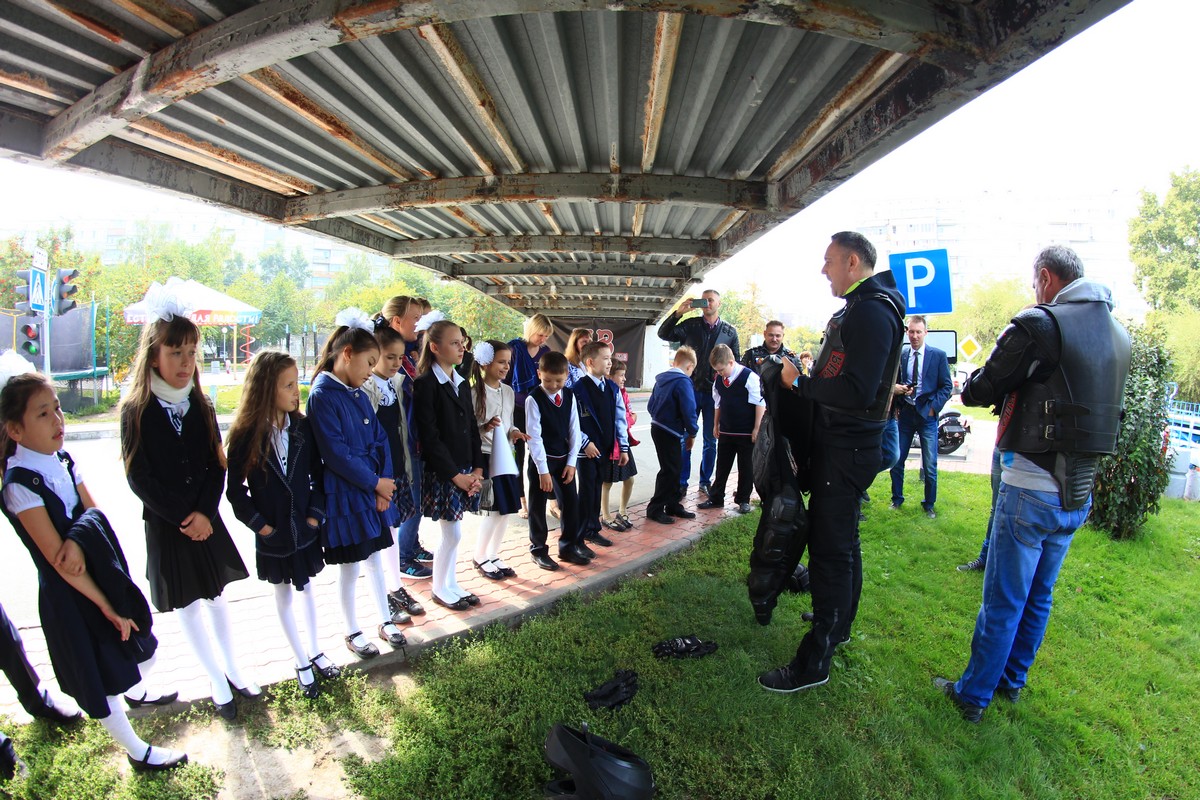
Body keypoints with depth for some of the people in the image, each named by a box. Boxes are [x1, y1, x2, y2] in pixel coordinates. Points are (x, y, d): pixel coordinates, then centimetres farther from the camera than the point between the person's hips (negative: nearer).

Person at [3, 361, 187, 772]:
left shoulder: (62, 459, -2)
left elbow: (96, 515, -2)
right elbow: (57, 559, -21)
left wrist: (78, 541, -25)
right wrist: (106, 606, -17)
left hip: (102, 575, 7)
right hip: (68, 592, -7)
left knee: (141, 647, 23)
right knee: (100, 679, 9)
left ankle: (137, 692, 55)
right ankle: (137, 752, 27)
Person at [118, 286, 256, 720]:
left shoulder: (200, 406, 0)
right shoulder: (136, 411, -11)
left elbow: (217, 466, -1)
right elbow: (139, 478, -13)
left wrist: (204, 512, -13)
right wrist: (184, 516, -15)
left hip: (206, 519, 3)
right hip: (165, 526, -3)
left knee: (217, 598, 15)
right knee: (187, 607, 10)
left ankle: (232, 671, 30)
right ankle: (218, 683, 24)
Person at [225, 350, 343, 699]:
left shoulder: (302, 428, -8)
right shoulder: (245, 435, -15)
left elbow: (318, 476, -2)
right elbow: (236, 490, -8)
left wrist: (315, 514, -9)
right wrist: (260, 525, -11)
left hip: (305, 528, 2)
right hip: (272, 534, -2)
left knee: (306, 589, 19)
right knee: (284, 596, 15)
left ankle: (314, 650, 36)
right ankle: (302, 661, 30)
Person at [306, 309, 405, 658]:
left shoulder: (358, 394, 8)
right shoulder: (322, 394, -16)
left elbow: (380, 439, 6)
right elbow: (335, 453, -21)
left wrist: (385, 482, -5)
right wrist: (376, 482, -14)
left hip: (373, 492, 7)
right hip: (344, 496, -7)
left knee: (375, 558, 17)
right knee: (349, 567, 8)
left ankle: (384, 621, 33)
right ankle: (352, 633, 27)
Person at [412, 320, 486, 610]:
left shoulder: (462, 383, 11)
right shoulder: (426, 384, -12)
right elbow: (430, 436, -16)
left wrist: (477, 469, 2)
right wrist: (455, 475, -16)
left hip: (465, 471, 7)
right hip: (442, 473, -6)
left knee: (453, 532, 14)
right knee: (452, 533, 1)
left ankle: (450, 584, 29)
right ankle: (440, 589, 21)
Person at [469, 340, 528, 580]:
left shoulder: (508, 392, 9)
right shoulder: (474, 392, -12)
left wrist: (515, 433, -3)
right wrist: (484, 428, -28)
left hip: (505, 456, 7)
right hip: (484, 457, -7)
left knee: (507, 509, 10)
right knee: (493, 511, -3)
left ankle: (493, 555, 27)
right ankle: (480, 558, 19)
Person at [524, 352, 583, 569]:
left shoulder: (569, 397, 1)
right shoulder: (533, 399, -14)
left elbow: (574, 430, 4)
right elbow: (534, 436, -16)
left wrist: (571, 462, -2)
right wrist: (543, 470, -17)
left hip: (564, 459, 5)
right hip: (541, 460, -5)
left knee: (571, 501, 9)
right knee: (538, 505, 6)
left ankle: (567, 547, 26)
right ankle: (539, 550, 23)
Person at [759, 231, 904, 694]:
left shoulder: (872, 312, -18)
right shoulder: (859, 308, 16)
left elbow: (858, 392, -27)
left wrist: (801, 383, -18)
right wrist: (811, 375, 7)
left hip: (846, 451, -11)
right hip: (842, 444, 11)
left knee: (830, 548, -6)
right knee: (841, 542, 22)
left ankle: (815, 660, 4)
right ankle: (838, 624, 40)